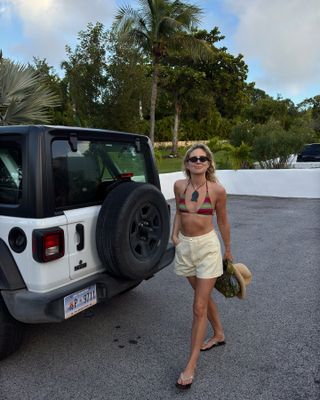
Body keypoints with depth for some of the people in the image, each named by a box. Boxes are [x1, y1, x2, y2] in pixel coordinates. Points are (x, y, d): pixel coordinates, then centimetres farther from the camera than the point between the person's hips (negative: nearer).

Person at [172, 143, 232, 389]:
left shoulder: (217, 190, -13)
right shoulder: (179, 186, -4)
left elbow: (223, 221, 0)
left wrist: (228, 250, 10)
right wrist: (174, 234, -2)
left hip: (207, 246, -4)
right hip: (185, 246, 5)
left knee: (199, 307, -2)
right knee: (204, 296, 22)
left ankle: (191, 365, 12)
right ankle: (219, 335, 47)